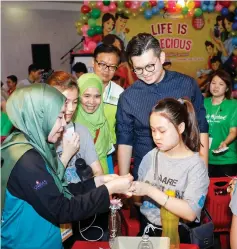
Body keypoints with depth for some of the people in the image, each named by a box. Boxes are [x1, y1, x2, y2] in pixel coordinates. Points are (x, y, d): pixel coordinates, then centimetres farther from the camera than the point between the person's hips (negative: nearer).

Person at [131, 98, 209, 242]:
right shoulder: (150, 157, 1)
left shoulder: (195, 165, -9)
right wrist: (131, 193, -11)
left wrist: (150, 191, -23)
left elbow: (190, 213, -19)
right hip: (146, 226, 4)